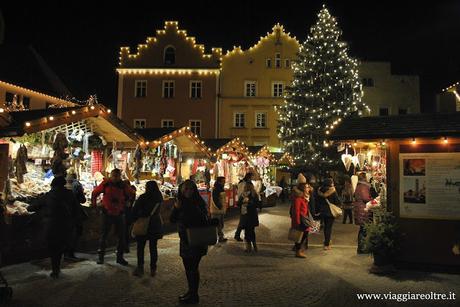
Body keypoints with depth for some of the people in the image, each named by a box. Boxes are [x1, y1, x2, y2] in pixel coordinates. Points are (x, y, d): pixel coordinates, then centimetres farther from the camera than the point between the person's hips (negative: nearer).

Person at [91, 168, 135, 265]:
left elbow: (132, 194, 11)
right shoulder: (105, 184, -8)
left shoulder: (123, 186, -6)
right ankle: (101, 256, 20)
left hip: (119, 214, 2)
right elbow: (94, 193, 6)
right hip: (107, 213, -1)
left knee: (122, 236, 6)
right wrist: (94, 205, 6)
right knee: (104, 235, 7)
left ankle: (120, 257, 19)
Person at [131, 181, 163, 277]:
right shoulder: (159, 198, 0)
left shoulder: (143, 197, -13)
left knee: (140, 247, 7)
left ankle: (140, 268, 6)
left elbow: (135, 210, -12)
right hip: (156, 225, 4)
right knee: (153, 247, 10)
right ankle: (153, 269, 14)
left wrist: (134, 220, 0)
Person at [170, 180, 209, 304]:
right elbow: (173, 220, 2)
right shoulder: (181, 202, 5)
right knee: (188, 267, 16)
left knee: (193, 267, -1)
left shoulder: (198, 203, -13)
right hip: (185, 240, 7)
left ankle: (193, 296, 13)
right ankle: (191, 292, 32)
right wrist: (176, 208, -11)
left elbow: (204, 221, -15)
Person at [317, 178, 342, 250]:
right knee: (329, 227, 0)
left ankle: (327, 241, 36)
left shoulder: (320, 191, 1)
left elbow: (318, 201, 8)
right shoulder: (333, 191, -16)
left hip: (323, 211, 6)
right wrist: (339, 205, 6)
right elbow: (337, 201, -13)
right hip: (330, 212, -6)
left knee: (326, 226, 21)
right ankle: (326, 244, -1)